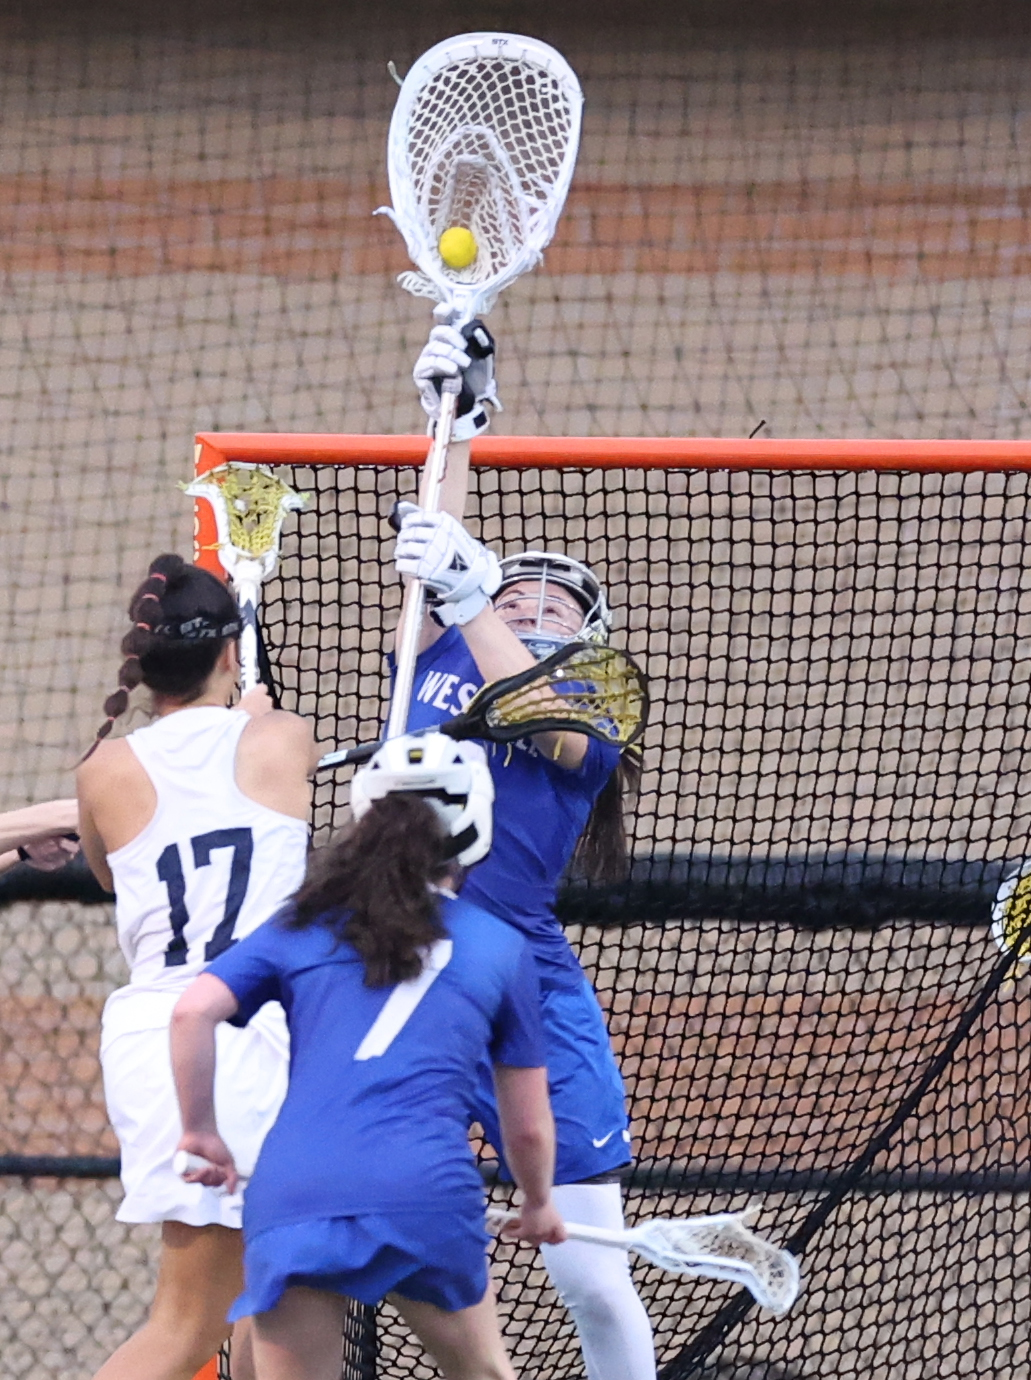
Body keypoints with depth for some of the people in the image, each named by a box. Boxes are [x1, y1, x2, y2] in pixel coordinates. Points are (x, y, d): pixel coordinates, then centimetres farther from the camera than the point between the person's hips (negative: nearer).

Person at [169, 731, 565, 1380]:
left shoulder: (304, 926, 16)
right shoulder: (502, 948, 14)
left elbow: (193, 1012, 2)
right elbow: (528, 1128, 19)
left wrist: (201, 1132, 16)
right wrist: (538, 1206, 39)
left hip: (289, 1197, 1)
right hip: (427, 1193, -1)